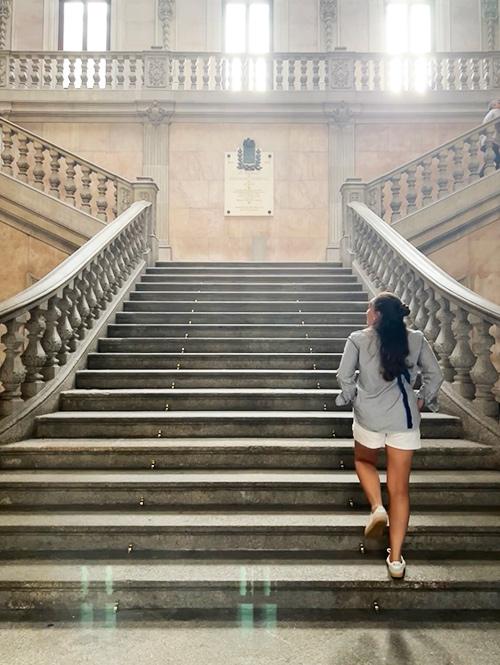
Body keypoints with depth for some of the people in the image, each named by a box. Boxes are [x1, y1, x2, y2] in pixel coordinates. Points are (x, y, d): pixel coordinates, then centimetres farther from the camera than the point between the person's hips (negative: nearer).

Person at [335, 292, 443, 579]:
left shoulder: (359, 339, -6)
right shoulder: (416, 339, -1)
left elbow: (344, 375, -6)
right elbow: (435, 375, 1)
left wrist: (353, 397, 10)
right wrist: (422, 400, 14)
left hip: (369, 416, -1)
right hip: (405, 419, 2)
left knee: (364, 460, 29)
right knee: (400, 488, 8)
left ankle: (377, 507, 4)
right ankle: (396, 559, 11)